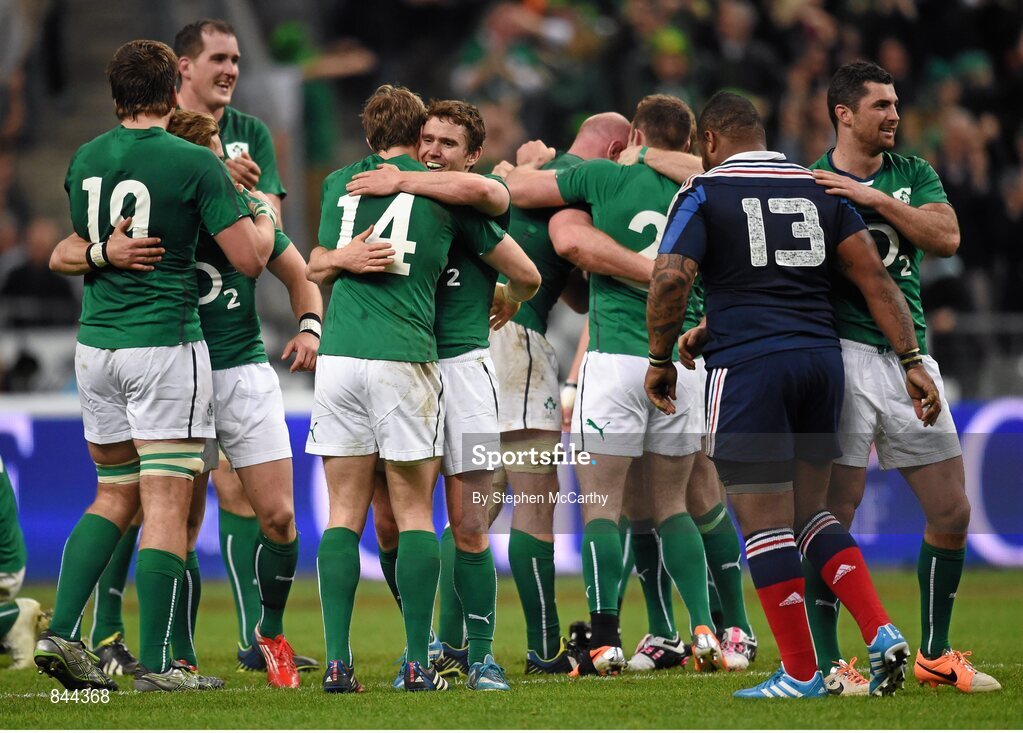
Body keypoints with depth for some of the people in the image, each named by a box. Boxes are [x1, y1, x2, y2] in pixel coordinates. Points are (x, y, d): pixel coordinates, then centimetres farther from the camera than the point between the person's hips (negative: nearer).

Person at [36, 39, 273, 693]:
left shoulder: (84, 161, 6)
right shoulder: (194, 164, -11)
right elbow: (250, 258, -9)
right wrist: (266, 214, 10)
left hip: (95, 345, 6)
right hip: (165, 340, -6)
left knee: (115, 494, 17)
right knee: (166, 504, -2)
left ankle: (61, 634, 5)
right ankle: (156, 664, -4)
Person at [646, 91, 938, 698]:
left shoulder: (705, 194, 0)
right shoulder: (821, 189, 14)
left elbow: (671, 280, -12)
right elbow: (874, 276, 7)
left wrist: (661, 359, 1)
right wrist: (912, 360, 7)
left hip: (750, 366, -6)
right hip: (822, 354, 6)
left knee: (764, 522, 0)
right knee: (811, 513, 17)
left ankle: (801, 673, 1)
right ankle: (882, 632, 0)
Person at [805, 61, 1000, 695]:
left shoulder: (912, 173, 13)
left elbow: (947, 238, -4)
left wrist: (877, 199, -12)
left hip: (909, 356, 5)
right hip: (843, 353, -5)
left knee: (952, 514, 4)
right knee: (835, 513, -8)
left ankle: (935, 655, 18)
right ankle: (825, 662, 2)